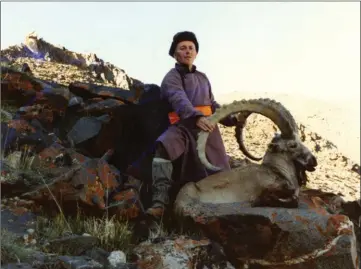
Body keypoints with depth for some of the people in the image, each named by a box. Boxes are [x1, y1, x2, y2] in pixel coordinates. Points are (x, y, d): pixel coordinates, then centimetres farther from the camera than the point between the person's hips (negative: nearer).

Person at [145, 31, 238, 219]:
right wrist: (197, 117, -39)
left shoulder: (203, 78, 26)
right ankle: (160, 202, -42)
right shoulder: (172, 77, 3)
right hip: (184, 127, -6)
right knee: (163, 147, -36)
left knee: (221, 173, 1)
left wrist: (231, 120, 18)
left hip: (208, 128, 7)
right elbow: (180, 100, -19)